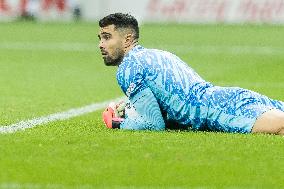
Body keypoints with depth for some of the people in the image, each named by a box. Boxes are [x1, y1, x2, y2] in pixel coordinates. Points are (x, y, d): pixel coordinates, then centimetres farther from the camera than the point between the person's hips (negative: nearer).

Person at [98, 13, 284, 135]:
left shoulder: (127, 68, 2)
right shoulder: (159, 54, 30)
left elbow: (154, 124, -5)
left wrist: (121, 124, 12)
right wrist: (131, 110, 28)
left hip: (220, 109, -9)